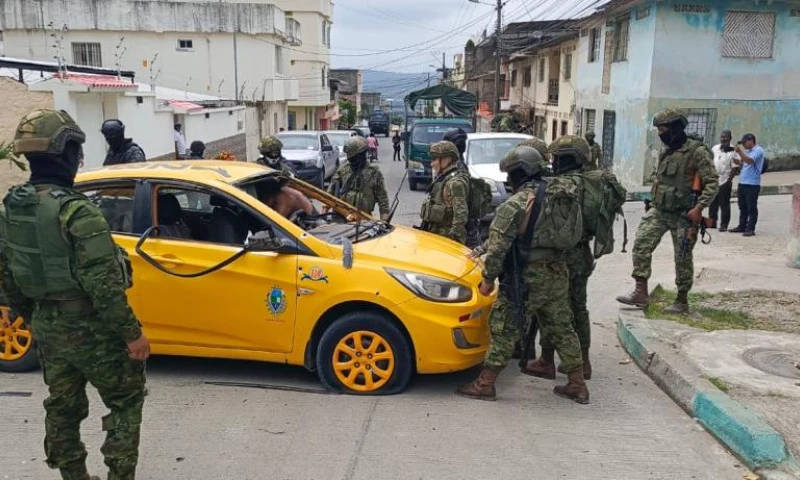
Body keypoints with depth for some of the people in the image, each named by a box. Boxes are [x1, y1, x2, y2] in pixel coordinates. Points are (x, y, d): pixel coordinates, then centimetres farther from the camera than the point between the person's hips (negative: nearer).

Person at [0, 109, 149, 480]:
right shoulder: (76, 211, -24)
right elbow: (103, 285, -26)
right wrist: (132, 333, -18)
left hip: (47, 326, 8)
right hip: (89, 329, -7)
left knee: (62, 408, 19)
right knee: (125, 401, 10)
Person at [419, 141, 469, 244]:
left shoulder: (456, 182, -17)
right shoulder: (443, 178, 16)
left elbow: (460, 215, -24)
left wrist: (454, 238, -25)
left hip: (445, 238, -10)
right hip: (436, 235, 10)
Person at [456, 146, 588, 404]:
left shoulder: (515, 204, -15)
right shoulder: (558, 198, 11)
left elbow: (500, 245, -18)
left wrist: (488, 278, -5)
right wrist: (482, 250, 20)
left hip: (527, 277, -7)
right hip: (558, 275, 7)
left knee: (503, 328, 3)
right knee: (561, 328, 17)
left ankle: (485, 384, 10)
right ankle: (577, 385, 24)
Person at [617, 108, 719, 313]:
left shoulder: (697, 151, -11)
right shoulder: (665, 152, 11)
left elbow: (712, 182, -14)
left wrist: (699, 207, -22)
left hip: (682, 215, -6)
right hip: (658, 211, 6)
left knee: (683, 258, 4)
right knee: (641, 245, -8)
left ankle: (682, 300, 16)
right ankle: (641, 292, -5)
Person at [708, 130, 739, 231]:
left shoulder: (733, 151, -7)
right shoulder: (715, 148, 9)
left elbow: (734, 168, -9)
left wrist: (729, 180, -16)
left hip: (725, 181, -5)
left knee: (724, 204, 0)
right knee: (713, 203, 12)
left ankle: (724, 225, 5)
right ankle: (712, 222, 23)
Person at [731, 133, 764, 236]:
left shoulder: (758, 150, -8)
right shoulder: (747, 151, 18)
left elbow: (749, 160, -23)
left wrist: (740, 151, -21)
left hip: (752, 184, -9)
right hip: (742, 182, 9)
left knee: (751, 208, -4)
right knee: (742, 207, 14)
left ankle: (750, 229, -2)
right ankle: (742, 226, 21)